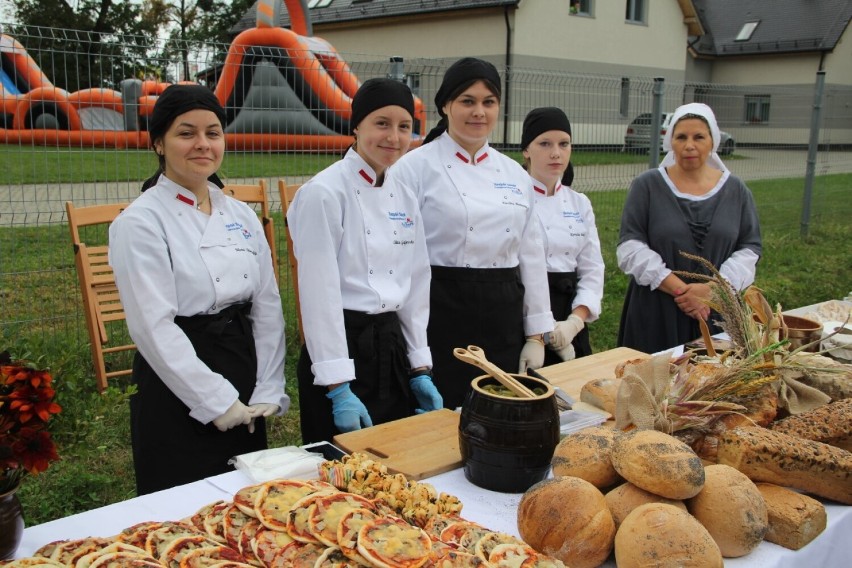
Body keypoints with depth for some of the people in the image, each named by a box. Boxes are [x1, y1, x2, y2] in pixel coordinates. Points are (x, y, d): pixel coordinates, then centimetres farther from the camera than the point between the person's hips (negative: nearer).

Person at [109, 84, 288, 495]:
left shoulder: (242, 216, 6)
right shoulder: (140, 222, -11)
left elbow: (267, 307, 5)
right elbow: (154, 326, -16)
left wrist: (268, 392, -2)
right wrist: (215, 402, -15)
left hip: (243, 382, 6)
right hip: (176, 390, -5)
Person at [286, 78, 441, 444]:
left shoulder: (405, 198, 7)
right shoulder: (324, 193, -14)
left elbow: (416, 285, 11)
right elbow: (320, 292, -17)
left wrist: (420, 369, 10)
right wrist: (338, 387, -17)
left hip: (392, 347, 7)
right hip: (342, 345, -7)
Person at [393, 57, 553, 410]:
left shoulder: (514, 174, 10)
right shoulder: (416, 167, -6)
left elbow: (531, 255, 11)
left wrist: (536, 336, 8)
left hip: (503, 316, 5)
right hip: (442, 313, -5)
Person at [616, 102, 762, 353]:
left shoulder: (736, 190, 9)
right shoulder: (647, 186, 1)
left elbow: (749, 248, 5)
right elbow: (631, 247, -6)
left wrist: (713, 289, -11)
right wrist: (679, 288, -13)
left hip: (718, 309, 2)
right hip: (655, 312, -2)